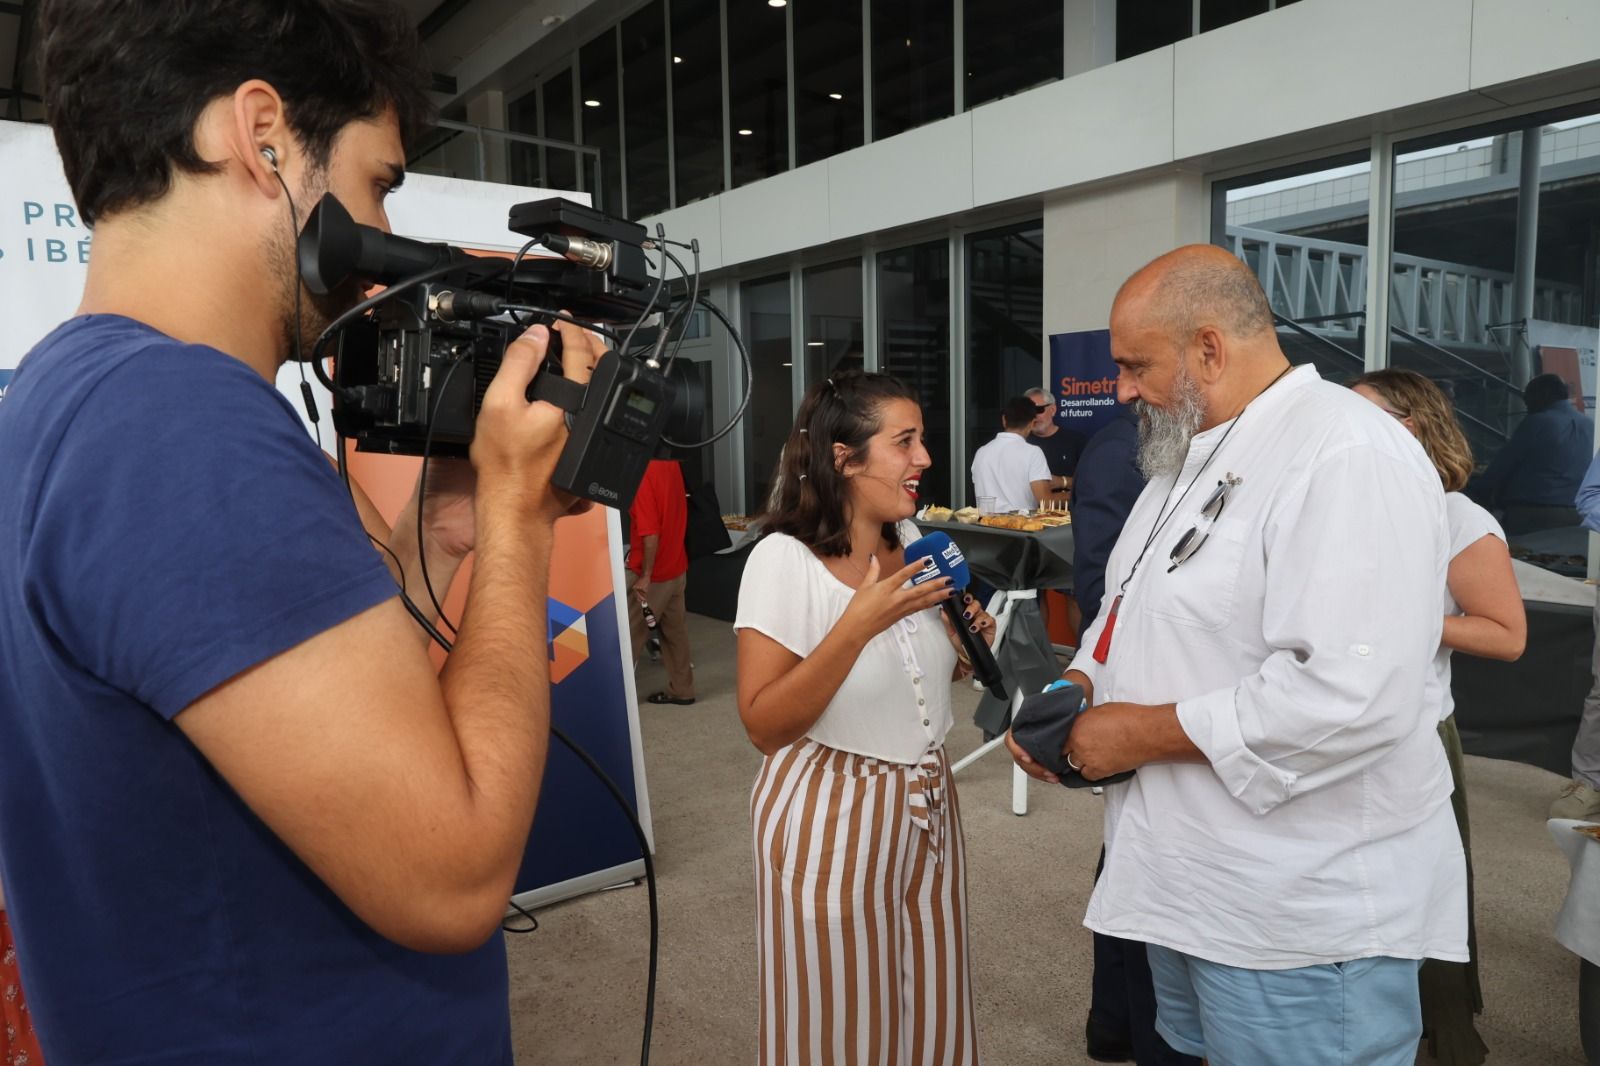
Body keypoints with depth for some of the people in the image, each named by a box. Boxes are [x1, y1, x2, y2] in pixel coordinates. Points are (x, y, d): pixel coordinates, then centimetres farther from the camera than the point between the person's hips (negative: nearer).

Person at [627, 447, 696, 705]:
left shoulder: (643, 474, -22)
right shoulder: (672, 465, 2)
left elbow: (651, 533, -24)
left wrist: (645, 575, -19)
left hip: (653, 574, -8)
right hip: (677, 567, 8)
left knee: (629, 636, 5)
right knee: (675, 630, 15)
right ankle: (681, 689, 24)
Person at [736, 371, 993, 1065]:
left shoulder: (913, 540, 2)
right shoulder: (785, 558, -18)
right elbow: (764, 725, -22)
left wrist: (968, 639, -4)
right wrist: (860, 622, -30)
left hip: (927, 804, 6)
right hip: (832, 815, -6)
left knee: (930, 1009, 20)